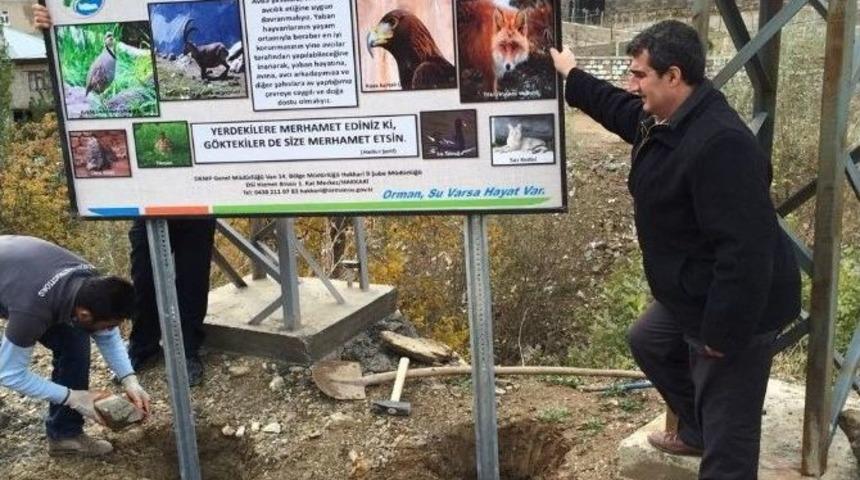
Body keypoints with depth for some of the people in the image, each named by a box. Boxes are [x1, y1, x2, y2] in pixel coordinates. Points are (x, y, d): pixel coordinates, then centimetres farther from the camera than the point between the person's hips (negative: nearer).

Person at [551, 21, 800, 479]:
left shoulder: (720, 142, -32)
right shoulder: (663, 119, 2)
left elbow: (745, 248, -34)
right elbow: (619, 109, 28)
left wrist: (723, 333, -30)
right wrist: (571, 77, 32)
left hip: (735, 307, -11)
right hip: (693, 293, 11)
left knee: (727, 435, -1)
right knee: (648, 341, 33)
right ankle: (695, 431, 49)